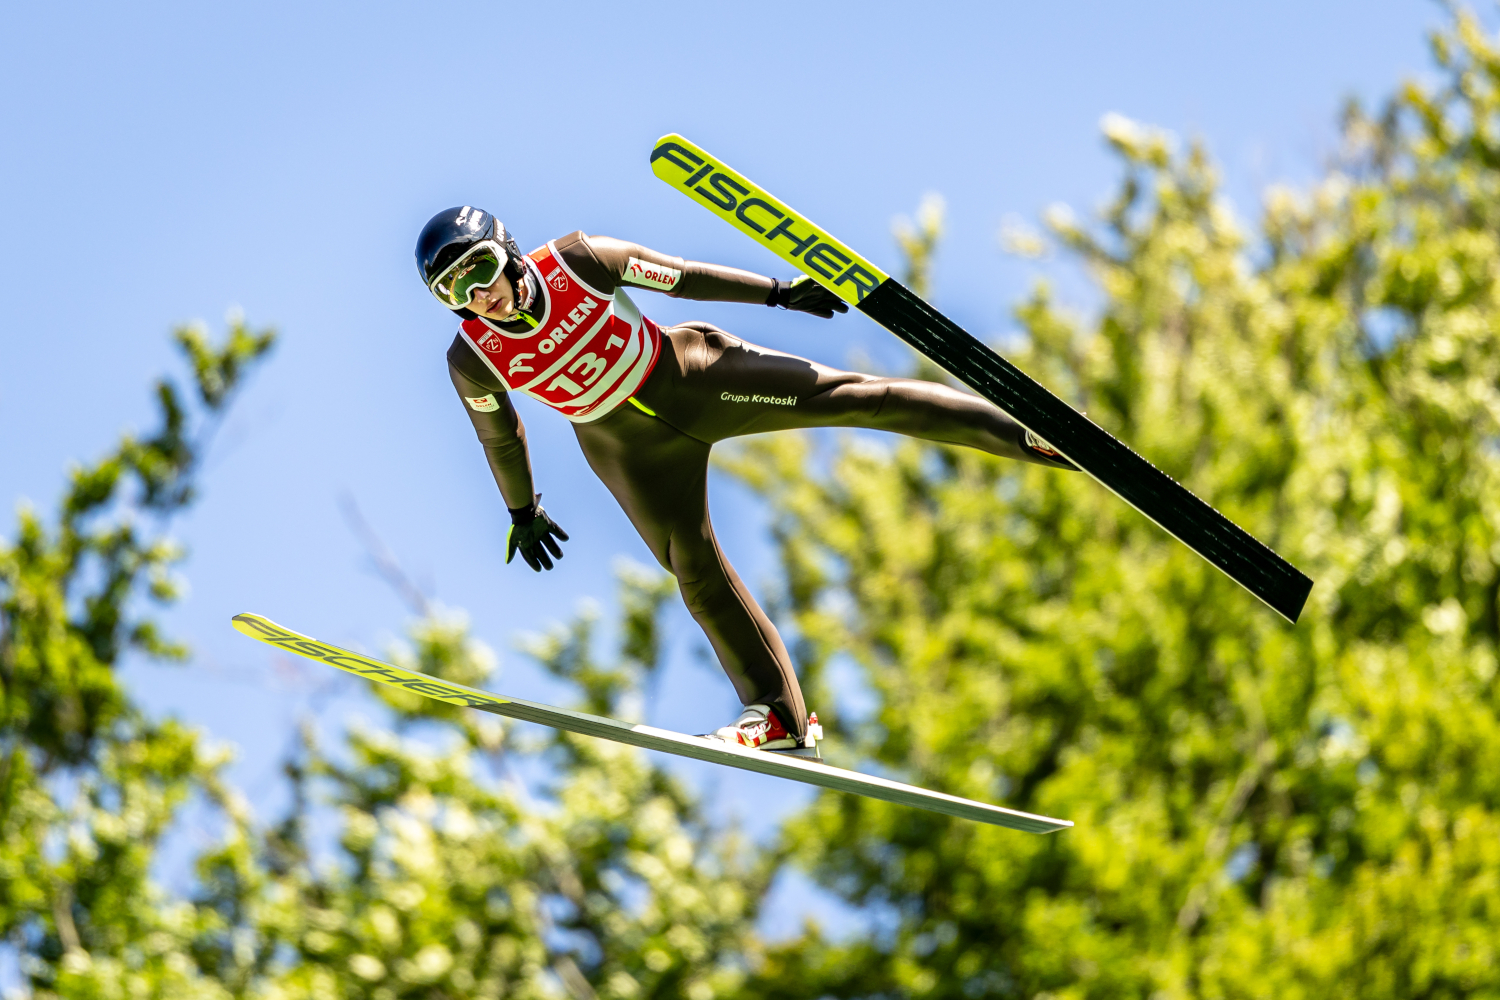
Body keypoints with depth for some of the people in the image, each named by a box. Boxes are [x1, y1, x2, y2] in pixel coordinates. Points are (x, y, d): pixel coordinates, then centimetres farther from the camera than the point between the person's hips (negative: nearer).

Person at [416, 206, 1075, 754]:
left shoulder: (571, 261, -21)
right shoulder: (473, 359, -17)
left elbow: (680, 277, -9)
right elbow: (500, 435, 3)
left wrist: (777, 293, -5)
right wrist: (523, 512, 16)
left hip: (687, 376, -1)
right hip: (630, 449, 1)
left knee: (843, 395, -9)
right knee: (697, 572, -4)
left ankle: (1021, 432, -5)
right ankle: (779, 716, 7)